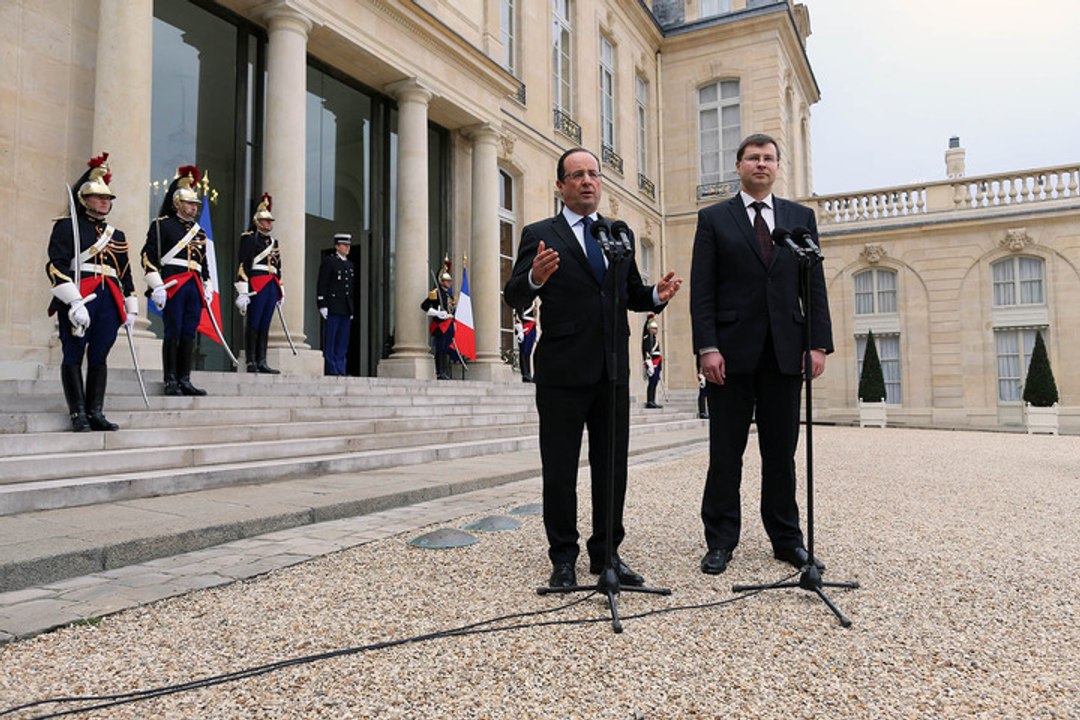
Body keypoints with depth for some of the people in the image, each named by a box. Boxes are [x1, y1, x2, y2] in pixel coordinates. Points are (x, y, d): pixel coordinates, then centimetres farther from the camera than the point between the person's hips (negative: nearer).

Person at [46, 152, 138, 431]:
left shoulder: (117, 235, 20)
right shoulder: (66, 226, 2)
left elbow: (126, 275, 22)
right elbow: (56, 266, -8)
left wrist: (131, 309, 17)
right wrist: (75, 302, -19)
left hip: (110, 302, 5)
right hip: (78, 300, -5)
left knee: (99, 356, 6)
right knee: (73, 356, -1)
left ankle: (96, 413, 10)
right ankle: (78, 415, 3)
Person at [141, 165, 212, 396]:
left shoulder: (199, 231, 21)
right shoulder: (162, 225, 2)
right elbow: (149, 256, -6)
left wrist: (208, 289, 18)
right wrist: (157, 286, -14)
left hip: (194, 287, 6)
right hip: (173, 285, -6)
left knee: (189, 334, 5)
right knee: (173, 333, -6)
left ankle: (185, 381, 9)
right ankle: (171, 381, 0)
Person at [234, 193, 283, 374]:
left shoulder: (273, 241, 22)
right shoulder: (249, 237, 1)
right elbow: (243, 265, -8)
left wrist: (280, 291, 20)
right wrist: (243, 291, -16)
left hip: (272, 286, 7)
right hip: (256, 284, -7)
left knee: (265, 325, 6)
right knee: (253, 324, -5)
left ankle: (262, 363, 7)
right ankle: (251, 362, -3)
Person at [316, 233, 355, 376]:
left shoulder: (351, 265, 20)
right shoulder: (329, 261, 0)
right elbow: (321, 285, -6)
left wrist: (352, 309, 16)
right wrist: (322, 305, -14)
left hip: (346, 310, 7)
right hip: (333, 309, -6)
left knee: (343, 343, 6)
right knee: (330, 342, -4)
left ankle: (340, 370, 10)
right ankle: (331, 370, -2)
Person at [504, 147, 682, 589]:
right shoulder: (540, 234, 2)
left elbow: (632, 294, 18)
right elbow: (515, 298, -7)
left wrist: (657, 294, -4)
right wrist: (534, 278, -28)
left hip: (613, 370, 4)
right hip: (562, 370, -4)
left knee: (612, 467, 10)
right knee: (559, 470, 3)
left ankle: (607, 554, 23)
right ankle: (563, 557, 17)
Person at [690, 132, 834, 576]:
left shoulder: (801, 218, 15)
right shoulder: (713, 219, 7)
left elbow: (815, 286, 10)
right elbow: (701, 290, -1)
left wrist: (819, 343, 0)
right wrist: (707, 347, -11)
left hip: (784, 351, 3)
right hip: (732, 350, -2)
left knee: (782, 451, 10)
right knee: (725, 452, 3)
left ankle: (786, 539, 21)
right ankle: (720, 542, 12)